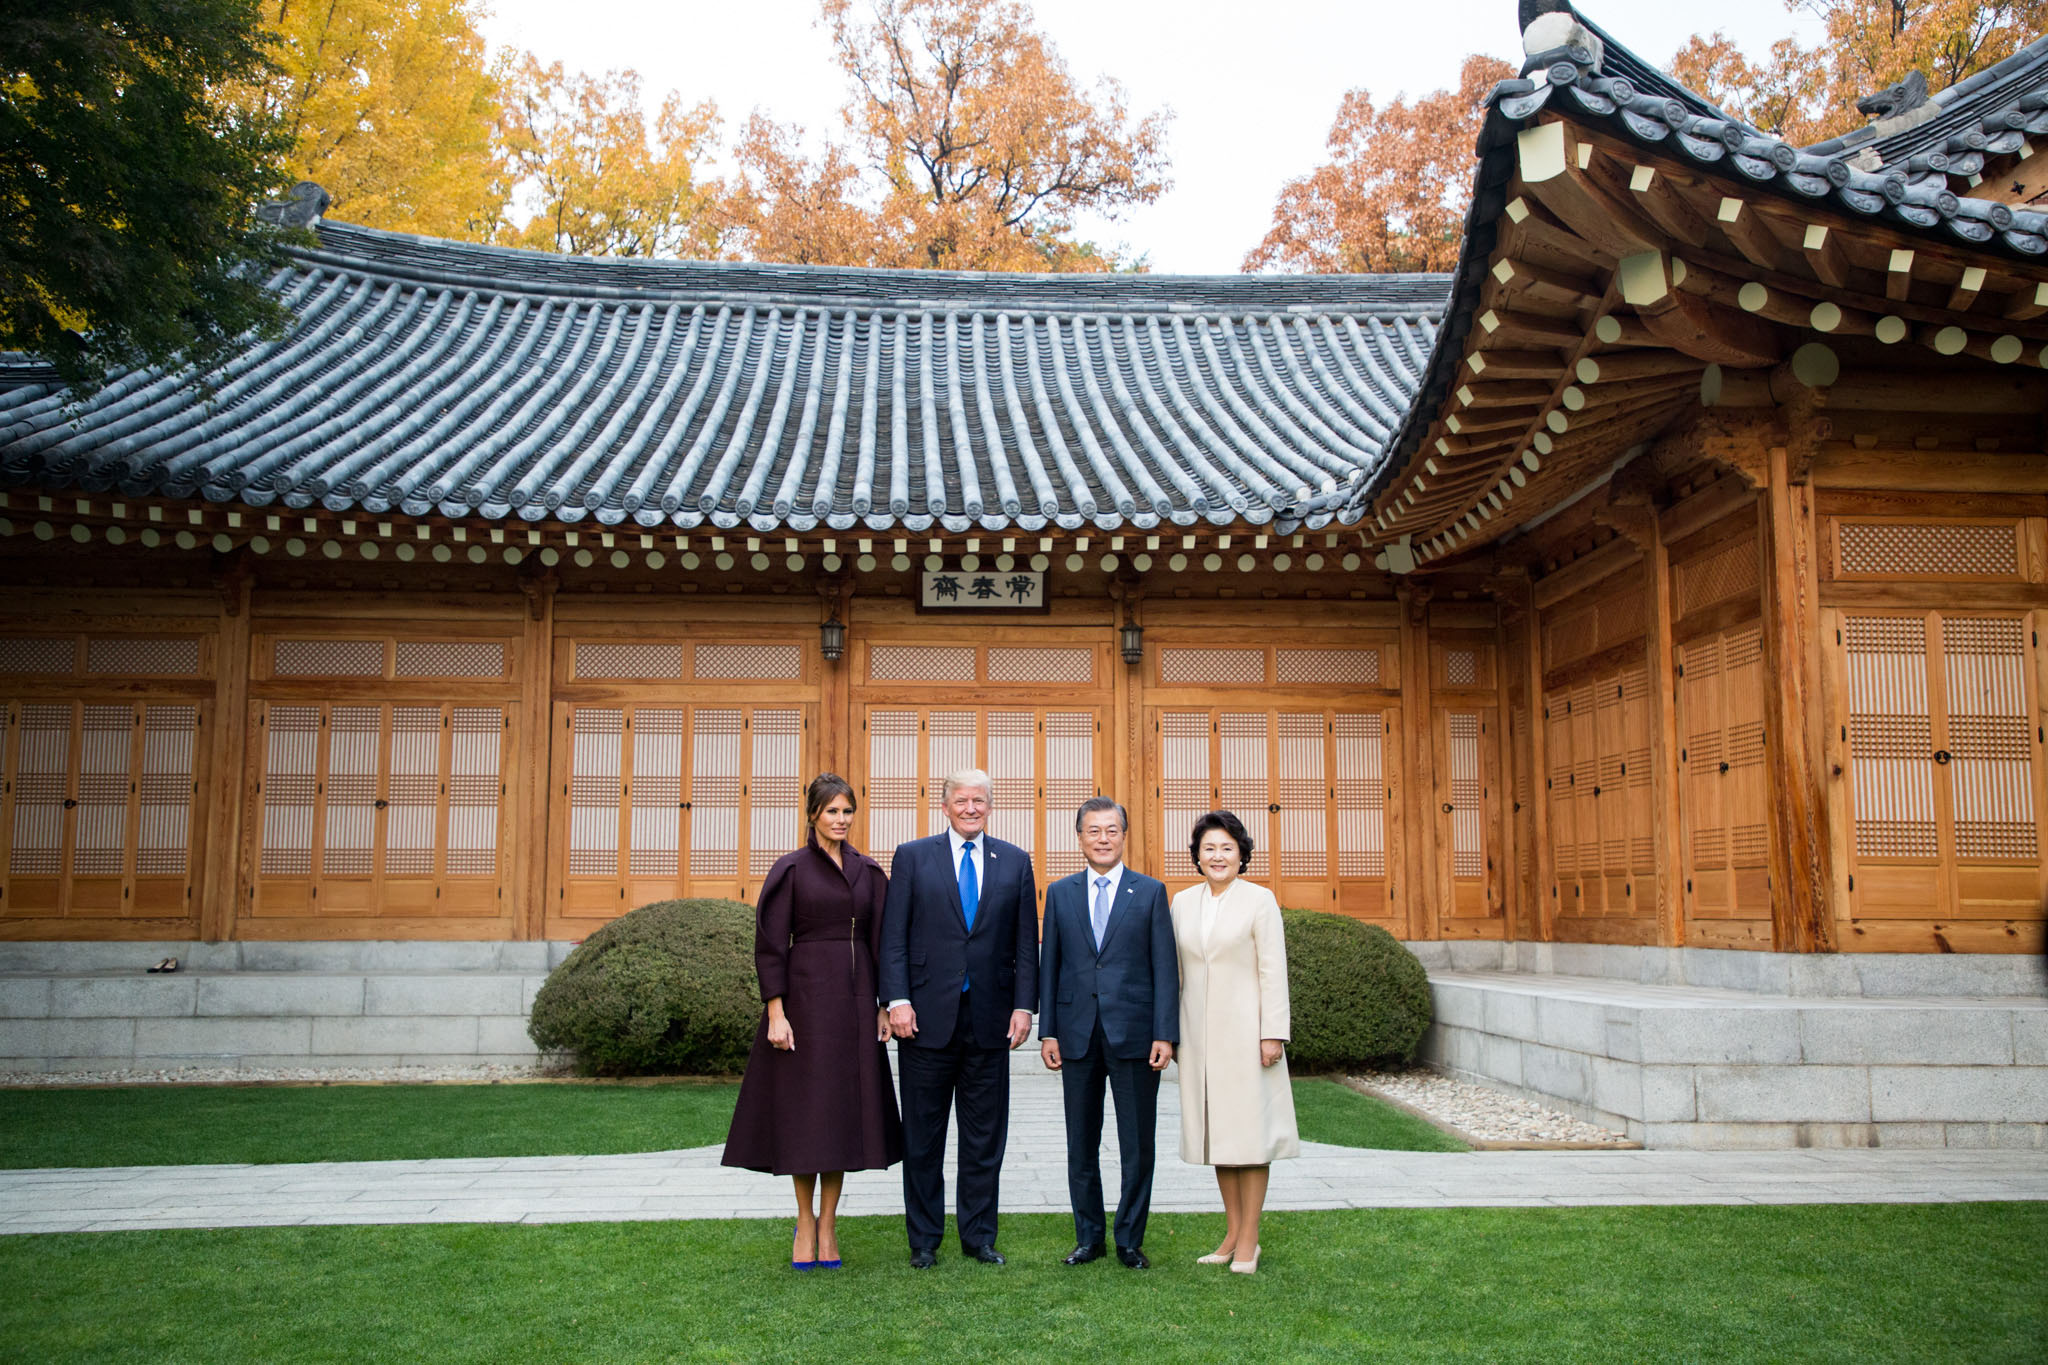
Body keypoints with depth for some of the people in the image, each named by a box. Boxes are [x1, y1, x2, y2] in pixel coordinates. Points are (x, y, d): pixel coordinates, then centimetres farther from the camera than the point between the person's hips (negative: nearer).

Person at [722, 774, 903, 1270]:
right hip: (805, 995, -4)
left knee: (843, 1108, 5)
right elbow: (770, 944, -6)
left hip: (855, 998, 4)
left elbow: (881, 941, 11)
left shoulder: (869, 872, 10)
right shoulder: (790, 870, -2)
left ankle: (828, 1224, 16)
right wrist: (775, 1013, -13)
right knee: (803, 1109, 1)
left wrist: (885, 1005, 5)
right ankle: (805, 1223, 16)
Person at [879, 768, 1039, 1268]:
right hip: (928, 1016, -1)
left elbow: (1026, 942, 7)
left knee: (985, 1135, 8)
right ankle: (924, 1240, 19)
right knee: (923, 1136, 7)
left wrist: (1024, 1005, -1)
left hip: (990, 1017, 2)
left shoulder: (1015, 862, 9)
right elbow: (893, 937, 0)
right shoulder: (912, 857, 4)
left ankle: (979, 1236, 21)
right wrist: (897, 1000, -10)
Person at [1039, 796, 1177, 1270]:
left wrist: (1165, 1034, -8)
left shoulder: (1151, 892, 3)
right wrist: (1047, 1031, 2)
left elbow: (1165, 968, -1)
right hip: (1078, 1034, 2)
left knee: (1137, 1146, 4)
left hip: (1134, 1033, -2)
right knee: (1081, 1146, 10)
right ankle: (1088, 1237, 22)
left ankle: (1130, 1240, 17)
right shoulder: (1060, 893, 9)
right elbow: (1049, 965, 8)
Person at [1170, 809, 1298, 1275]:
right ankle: (1232, 1233, 19)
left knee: (1249, 1129, -2)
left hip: (1244, 1029, -5)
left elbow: (1273, 972, -7)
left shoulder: (1260, 901, -4)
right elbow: (1176, 970, 13)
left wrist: (1273, 1034, -12)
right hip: (1199, 1032, 5)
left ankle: (1249, 1240, 5)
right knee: (1216, 1130, 9)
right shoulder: (1183, 902, 9)